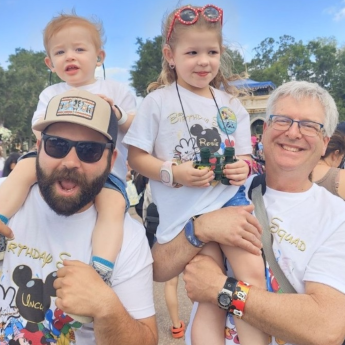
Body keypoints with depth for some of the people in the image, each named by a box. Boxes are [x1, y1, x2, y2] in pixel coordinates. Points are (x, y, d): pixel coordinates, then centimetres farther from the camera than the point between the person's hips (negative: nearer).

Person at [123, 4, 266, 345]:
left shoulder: (230, 104, 10)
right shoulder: (158, 101, -2)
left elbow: (244, 156, 14)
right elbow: (136, 157, -3)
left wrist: (244, 167, -9)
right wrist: (173, 173, -18)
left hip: (230, 200, 3)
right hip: (184, 213, -3)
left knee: (253, 272, -13)